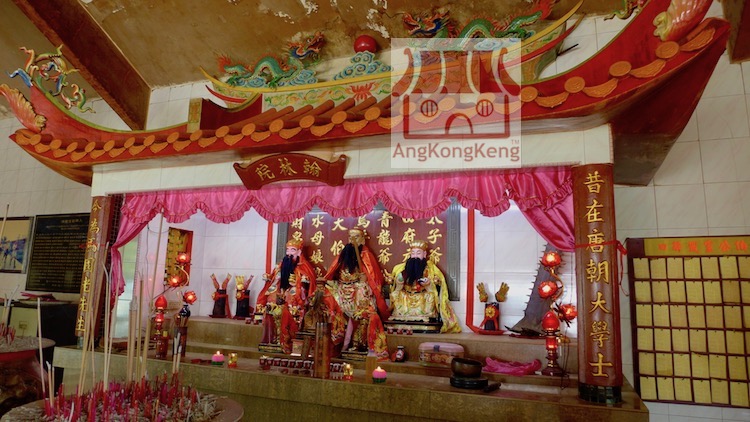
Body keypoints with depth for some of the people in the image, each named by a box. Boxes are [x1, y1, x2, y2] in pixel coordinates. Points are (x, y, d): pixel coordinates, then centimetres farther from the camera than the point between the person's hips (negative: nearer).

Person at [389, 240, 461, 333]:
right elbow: (396, 289, 9)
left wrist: (428, 285, -20)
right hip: (405, 302, 1)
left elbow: (437, 289, -3)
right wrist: (399, 282, -10)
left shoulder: (431, 268, 3)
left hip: (424, 302, -1)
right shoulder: (403, 268, 9)